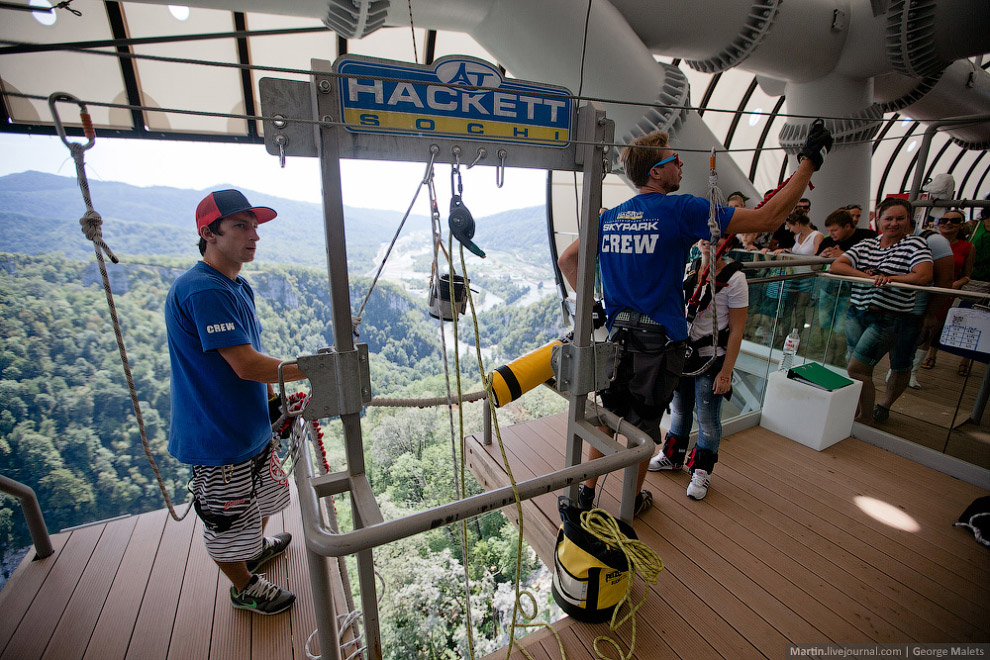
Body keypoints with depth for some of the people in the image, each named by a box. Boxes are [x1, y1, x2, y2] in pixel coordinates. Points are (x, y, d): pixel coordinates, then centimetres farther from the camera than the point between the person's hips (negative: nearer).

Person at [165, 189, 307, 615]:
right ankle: (244, 587, 39)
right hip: (217, 436, -9)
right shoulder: (202, 290, -26)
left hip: (250, 425, 10)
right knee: (228, 520, 15)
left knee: (262, 499, 30)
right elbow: (246, 365, -30)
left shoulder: (237, 287, 6)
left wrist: (274, 401, 5)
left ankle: (255, 548, 57)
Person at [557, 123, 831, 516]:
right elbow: (768, 218, -7)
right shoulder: (681, 210, -10)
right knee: (644, 425, 13)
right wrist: (809, 160, 4)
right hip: (659, 341, -4)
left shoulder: (609, 217, 6)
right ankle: (632, 502, 33)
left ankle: (586, 491, 30)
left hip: (617, 336, 5)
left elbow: (567, 259, 10)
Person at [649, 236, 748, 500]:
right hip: (682, 352, 5)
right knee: (679, 408, 18)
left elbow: (736, 330, -12)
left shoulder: (734, 278, -13)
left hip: (711, 360, -5)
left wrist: (726, 372, -13)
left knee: (707, 418, 7)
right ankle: (672, 455, 38)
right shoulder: (689, 268, 2)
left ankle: (702, 471, 26)